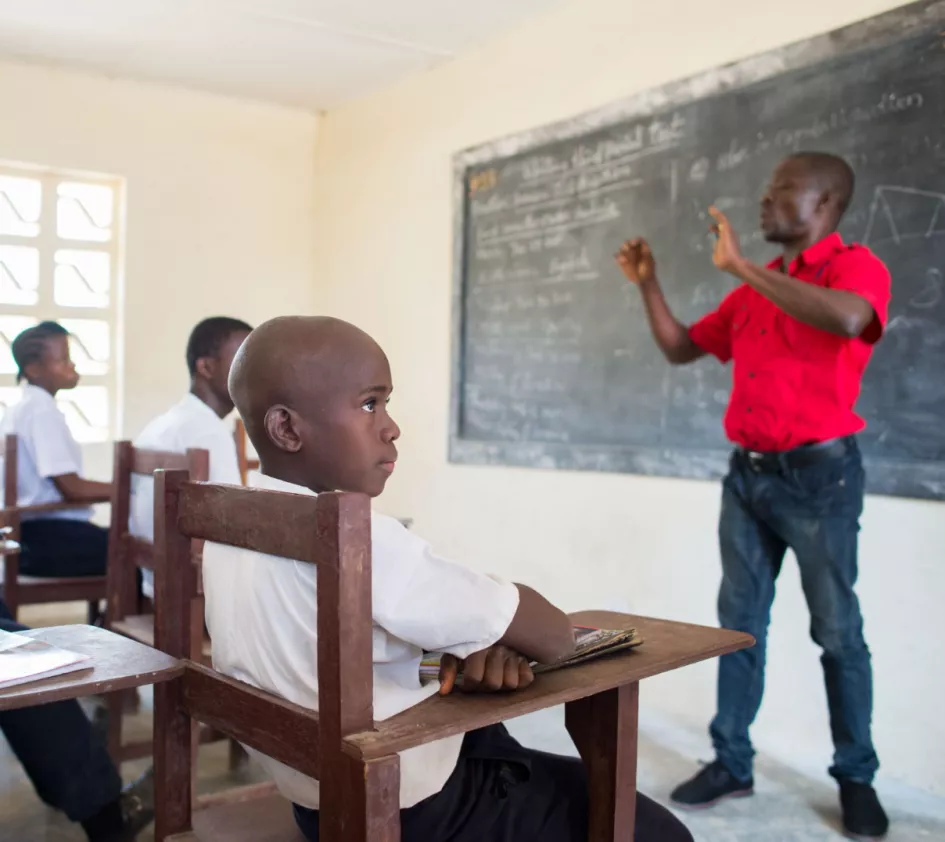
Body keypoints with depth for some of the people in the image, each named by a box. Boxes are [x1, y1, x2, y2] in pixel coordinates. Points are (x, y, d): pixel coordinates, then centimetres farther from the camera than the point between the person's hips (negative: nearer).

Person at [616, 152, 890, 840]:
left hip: (819, 472, -6)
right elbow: (681, 349, 20)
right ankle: (731, 762, 19)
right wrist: (649, 285, 7)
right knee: (740, 623, 9)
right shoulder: (752, 291, 13)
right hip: (747, 471, 6)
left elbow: (845, 318, -30)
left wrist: (741, 266, -25)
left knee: (837, 632, 4)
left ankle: (856, 778, 18)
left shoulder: (857, 265, -6)